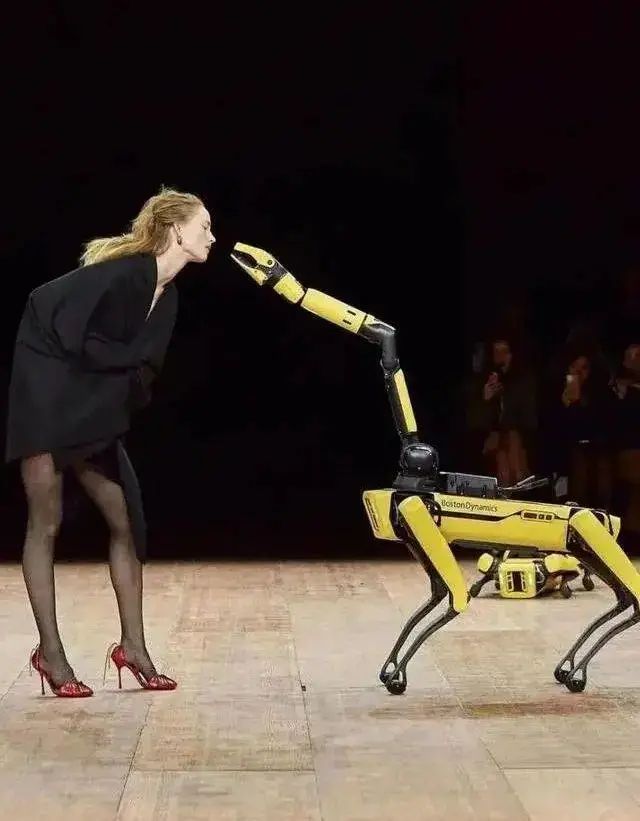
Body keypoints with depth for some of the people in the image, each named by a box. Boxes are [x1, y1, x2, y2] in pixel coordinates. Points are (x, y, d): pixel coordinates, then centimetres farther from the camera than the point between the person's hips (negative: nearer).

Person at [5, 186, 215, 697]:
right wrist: (128, 359, -9)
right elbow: (71, 336, -21)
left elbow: (143, 366, 8)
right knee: (46, 523, -2)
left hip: (92, 410, 9)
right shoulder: (124, 273, -20)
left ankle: (133, 646, 11)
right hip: (45, 396, -8)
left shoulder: (167, 294, 5)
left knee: (127, 521, 4)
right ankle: (50, 652, 6)